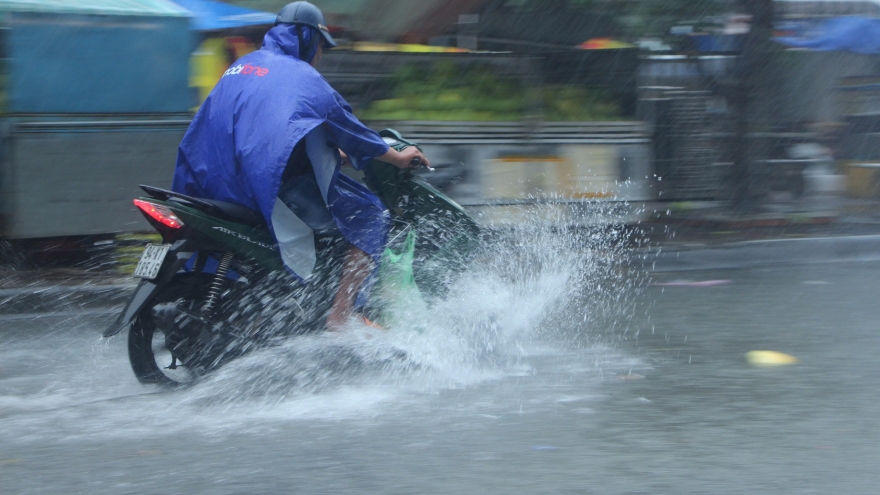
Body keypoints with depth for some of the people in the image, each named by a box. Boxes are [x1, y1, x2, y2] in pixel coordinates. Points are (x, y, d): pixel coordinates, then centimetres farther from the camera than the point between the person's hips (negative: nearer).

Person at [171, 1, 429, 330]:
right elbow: (348, 127, 5)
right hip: (276, 184, -9)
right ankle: (340, 317, -11)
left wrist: (331, 151, 40)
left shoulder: (243, 65, 21)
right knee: (372, 218, -1)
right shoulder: (303, 78, -2)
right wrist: (398, 158, 20)